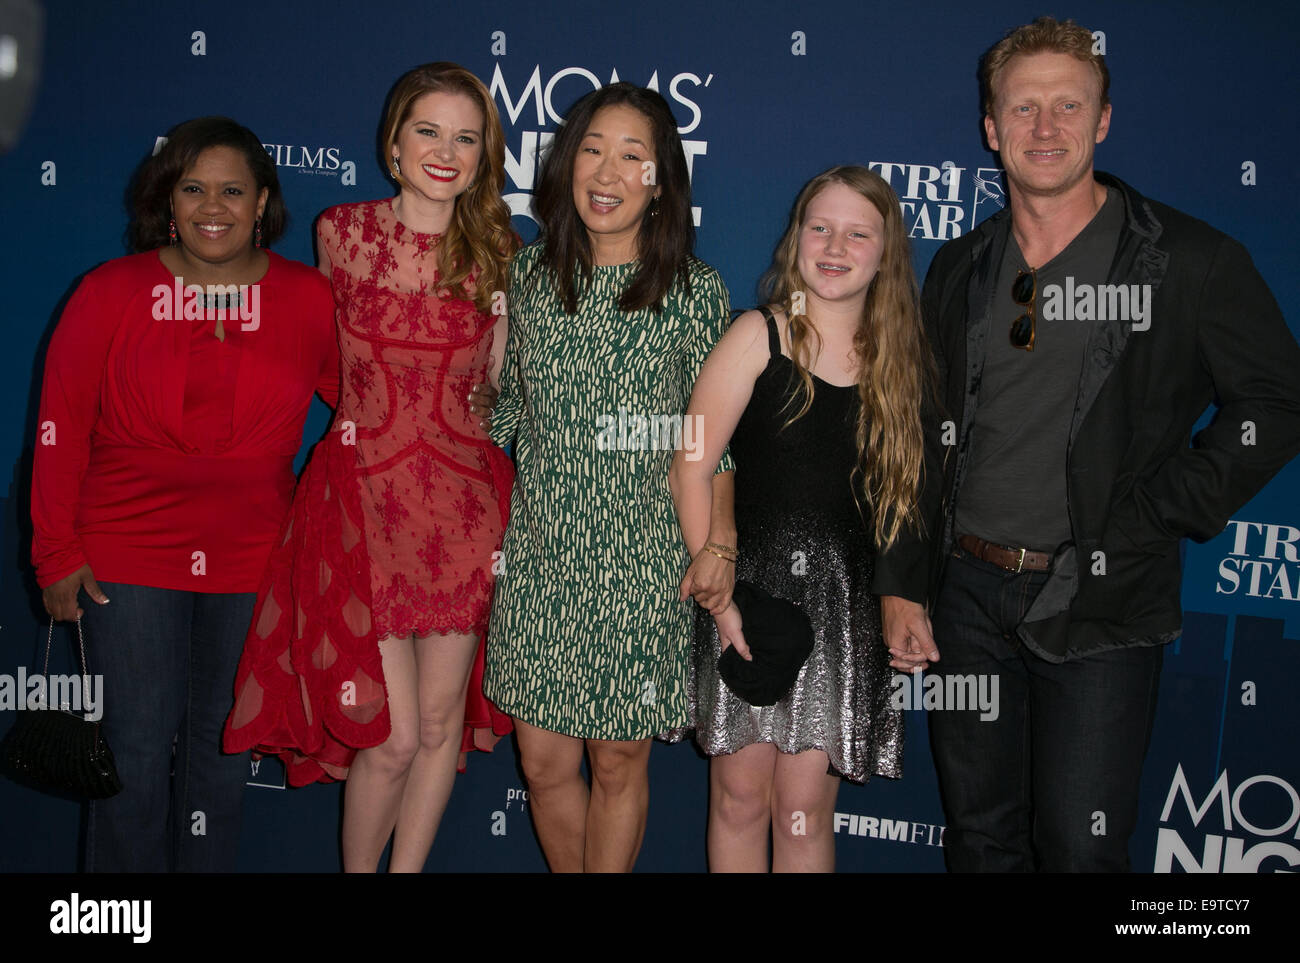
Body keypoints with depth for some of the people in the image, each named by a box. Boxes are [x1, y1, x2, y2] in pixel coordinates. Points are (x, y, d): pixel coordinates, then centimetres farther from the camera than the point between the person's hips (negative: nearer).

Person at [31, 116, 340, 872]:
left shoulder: (311, 299, 0)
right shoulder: (112, 293, -3)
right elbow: (62, 428, -2)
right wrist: (57, 553, -3)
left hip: (252, 559, 2)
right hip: (127, 555, -1)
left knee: (225, 745, 11)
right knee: (138, 745, 3)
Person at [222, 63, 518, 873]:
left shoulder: (496, 255, 4)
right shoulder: (341, 235, 1)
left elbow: (497, 387, 11)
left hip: (463, 503, 2)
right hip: (364, 498, -2)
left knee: (442, 721, 9)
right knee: (392, 737, -3)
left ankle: (408, 869, 30)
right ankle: (357, 868, 23)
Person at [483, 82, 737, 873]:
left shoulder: (694, 290, -3)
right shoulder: (529, 273, 4)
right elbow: (502, 403, 13)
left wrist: (720, 543, -5)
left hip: (643, 557, -2)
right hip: (539, 550, 3)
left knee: (620, 762, 8)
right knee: (545, 761, 8)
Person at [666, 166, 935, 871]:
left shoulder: (901, 358, 8)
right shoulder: (760, 336, -3)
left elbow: (908, 491, 10)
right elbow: (690, 469, -7)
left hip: (845, 601, 2)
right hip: (751, 582, -2)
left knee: (805, 805, 4)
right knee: (739, 792, 5)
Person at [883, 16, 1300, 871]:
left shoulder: (1191, 262, -4)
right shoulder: (961, 270, 8)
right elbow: (918, 439, 11)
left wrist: (1157, 516, -8)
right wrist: (901, 586, 6)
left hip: (1100, 607, -4)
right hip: (967, 593, 4)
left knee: (1079, 847, -1)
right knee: (981, 838, 15)